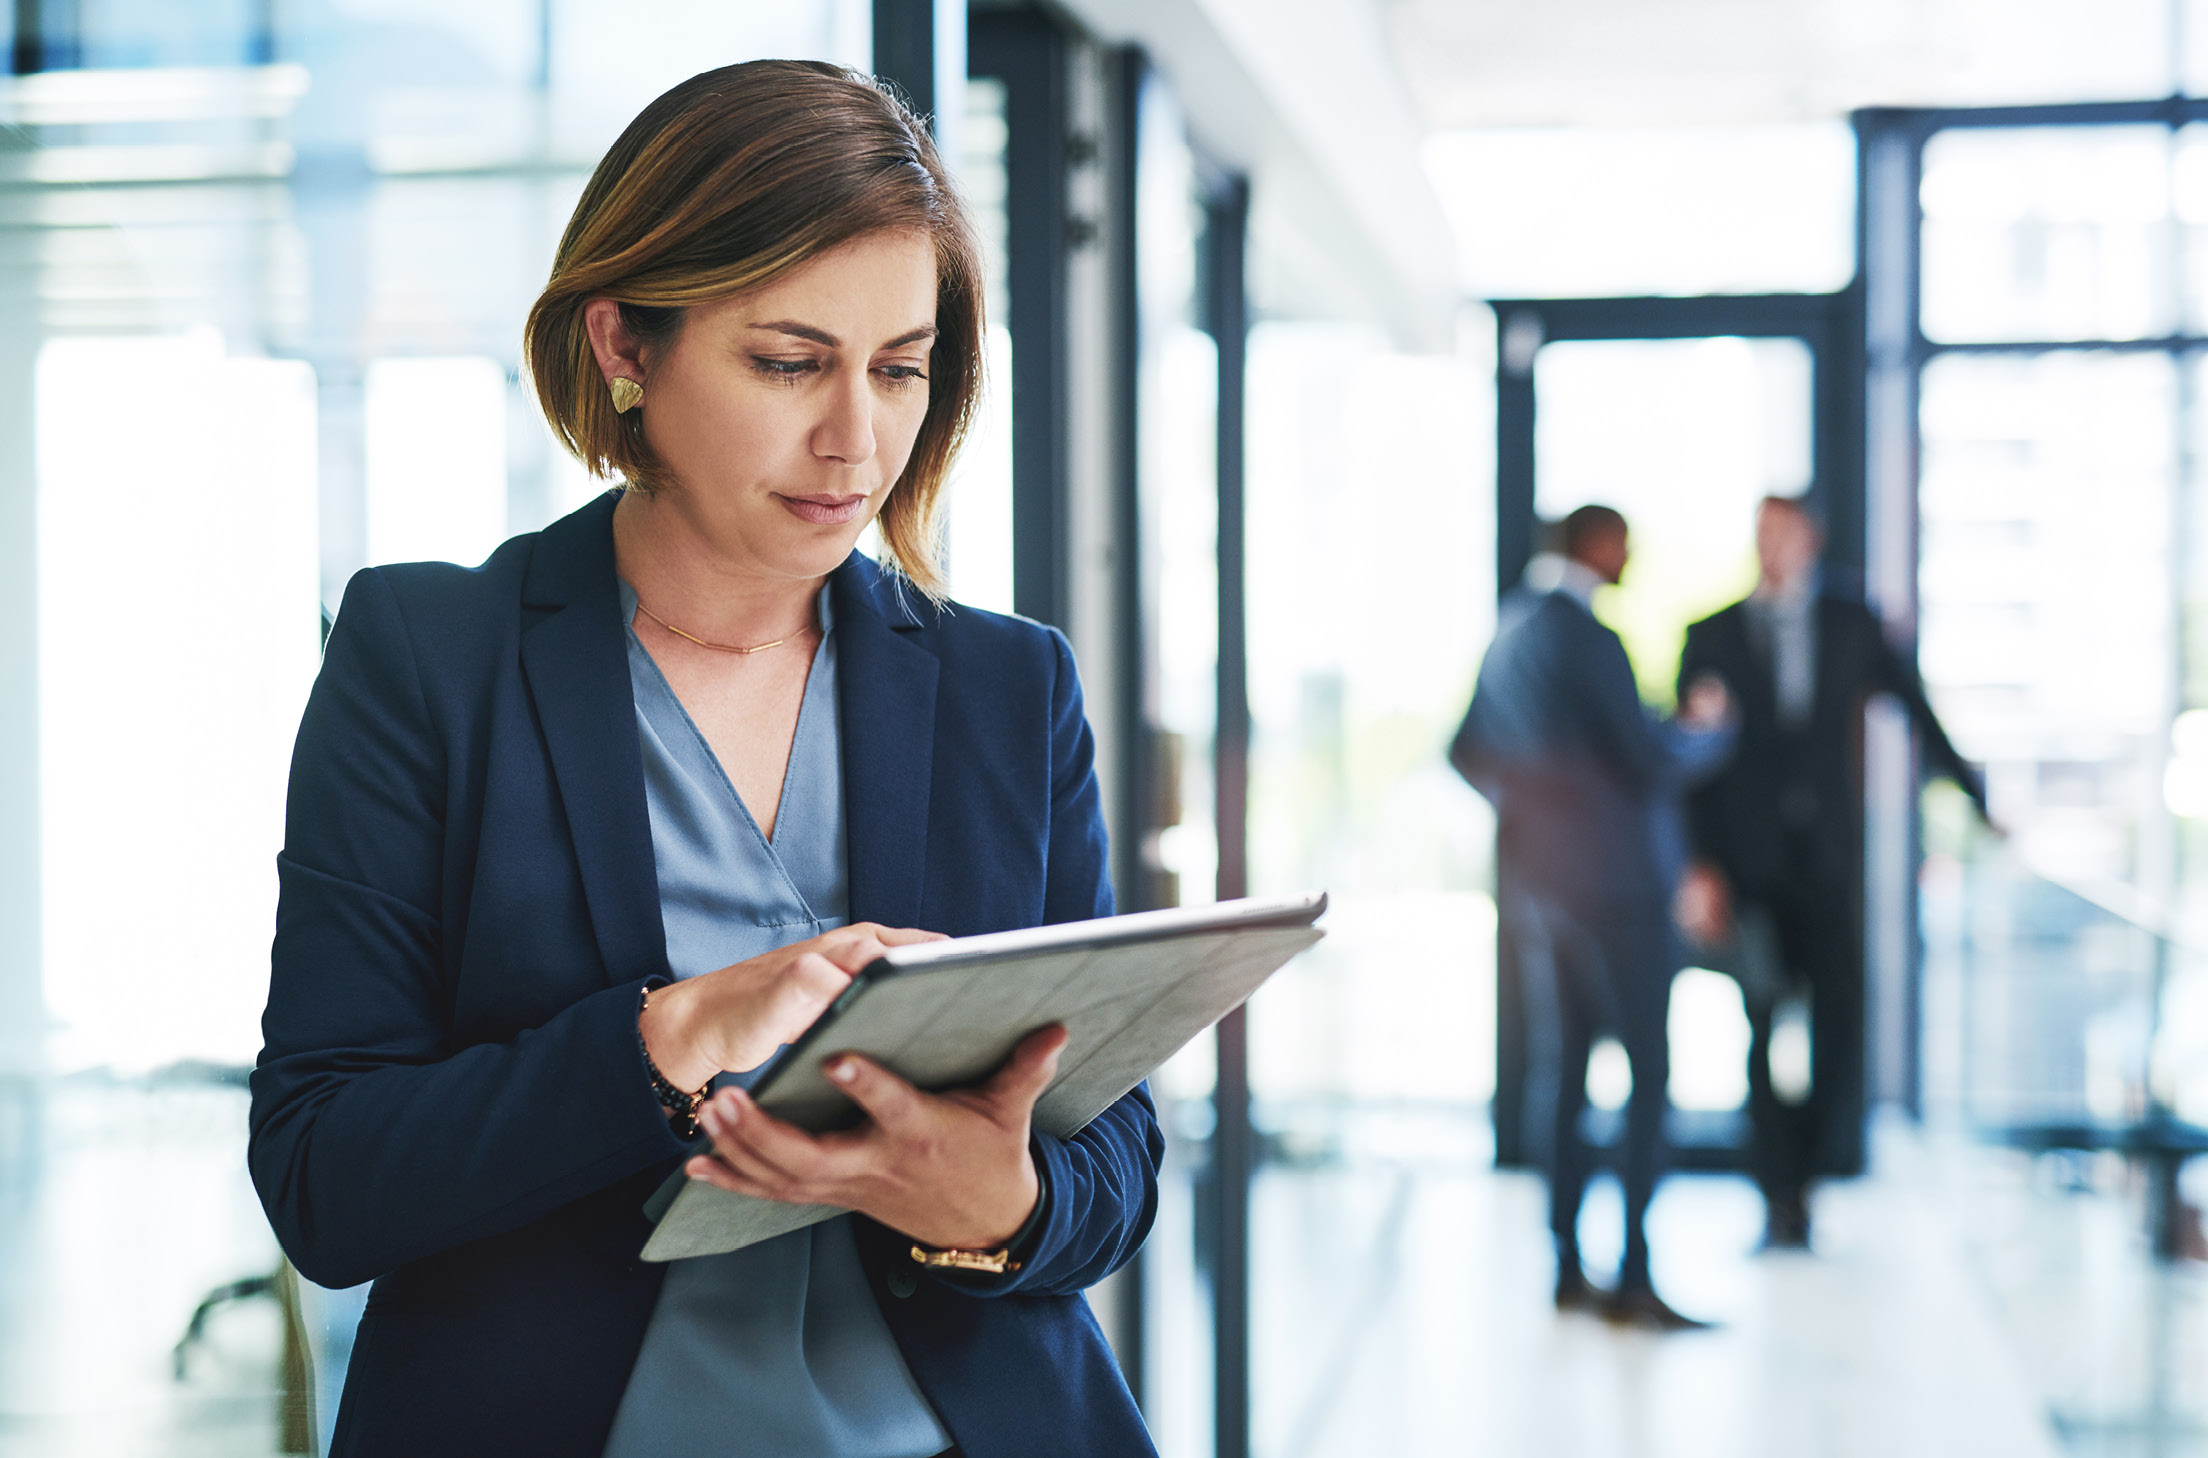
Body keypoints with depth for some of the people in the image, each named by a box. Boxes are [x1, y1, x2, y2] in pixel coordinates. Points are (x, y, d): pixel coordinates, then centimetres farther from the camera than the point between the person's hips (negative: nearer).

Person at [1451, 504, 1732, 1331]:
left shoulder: (1510, 628, 10)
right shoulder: (1586, 638, -17)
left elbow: (1467, 750, 18)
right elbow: (1651, 761, -18)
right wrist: (1706, 730, 1)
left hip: (1535, 879, 9)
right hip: (1614, 881, -9)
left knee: (1557, 1068, 10)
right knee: (1648, 1069, -5)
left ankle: (1566, 1267, 14)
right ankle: (1633, 1276, -6)